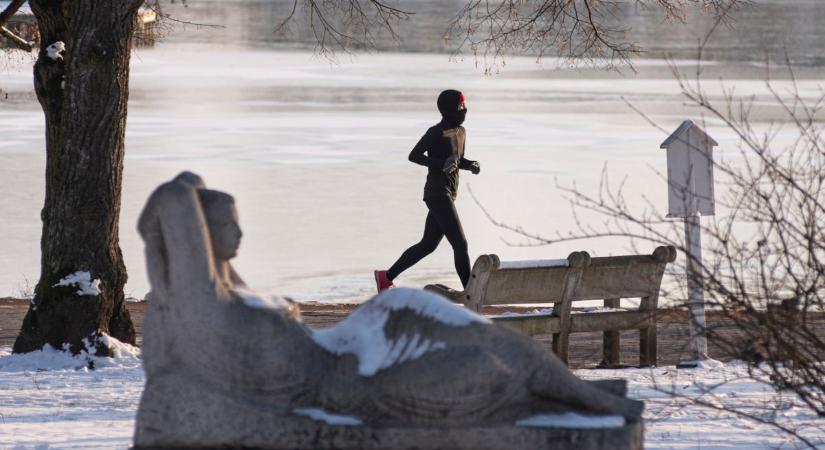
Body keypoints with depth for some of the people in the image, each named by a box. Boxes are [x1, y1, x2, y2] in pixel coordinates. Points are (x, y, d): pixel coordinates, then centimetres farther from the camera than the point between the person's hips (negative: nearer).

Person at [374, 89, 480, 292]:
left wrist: (470, 165, 6)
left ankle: (386, 277, 22)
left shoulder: (460, 131, 15)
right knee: (460, 243, -11)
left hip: (448, 194, 10)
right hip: (438, 193, -10)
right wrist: (441, 164, -27)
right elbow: (414, 155, -17)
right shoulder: (436, 132, -13)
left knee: (428, 244, 14)